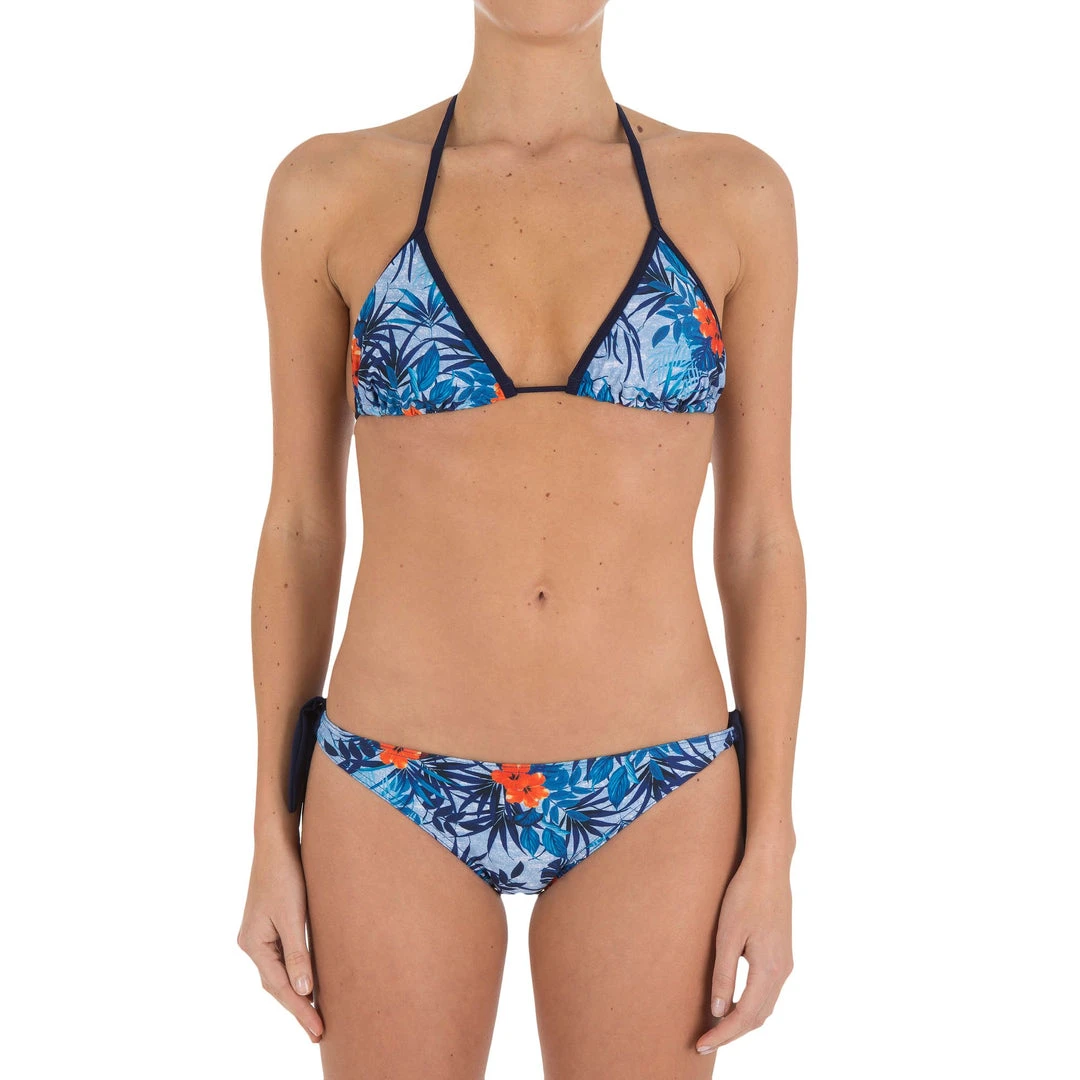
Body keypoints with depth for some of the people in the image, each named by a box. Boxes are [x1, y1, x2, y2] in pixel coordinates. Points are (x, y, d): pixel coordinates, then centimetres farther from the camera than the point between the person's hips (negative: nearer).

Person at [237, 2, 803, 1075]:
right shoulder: (330, 188, -2)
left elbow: (759, 537, 1)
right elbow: (301, 524, 2)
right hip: (400, 804, 0)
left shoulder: (735, 191, -1)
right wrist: (271, 835, 3)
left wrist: (771, 850, -1)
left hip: (648, 807, 1)